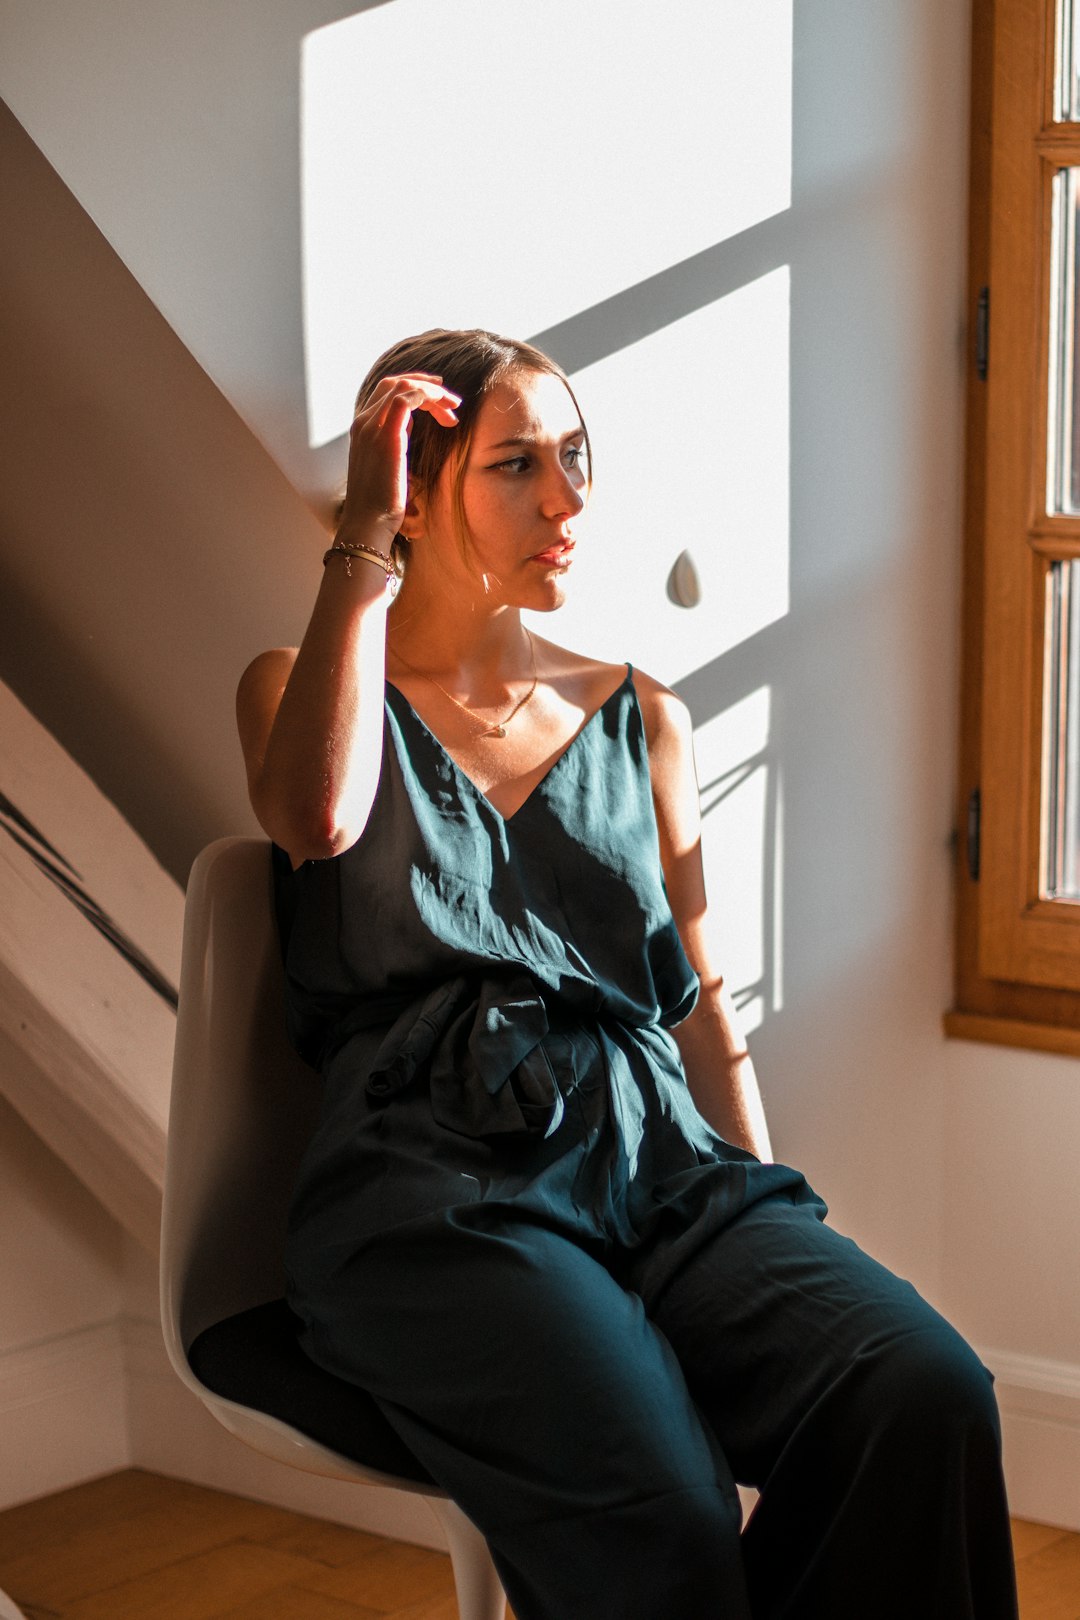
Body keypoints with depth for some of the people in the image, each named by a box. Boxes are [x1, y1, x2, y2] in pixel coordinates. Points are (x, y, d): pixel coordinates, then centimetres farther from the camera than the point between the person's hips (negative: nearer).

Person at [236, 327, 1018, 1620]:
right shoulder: (298, 686, 13)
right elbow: (322, 817, -13)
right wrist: (362, 543, -3)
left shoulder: (641, 721, 22)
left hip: (660, 1169, 4)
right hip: (437, 1185, -4)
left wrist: (777, 1258, 7)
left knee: (926, 1395, -28)